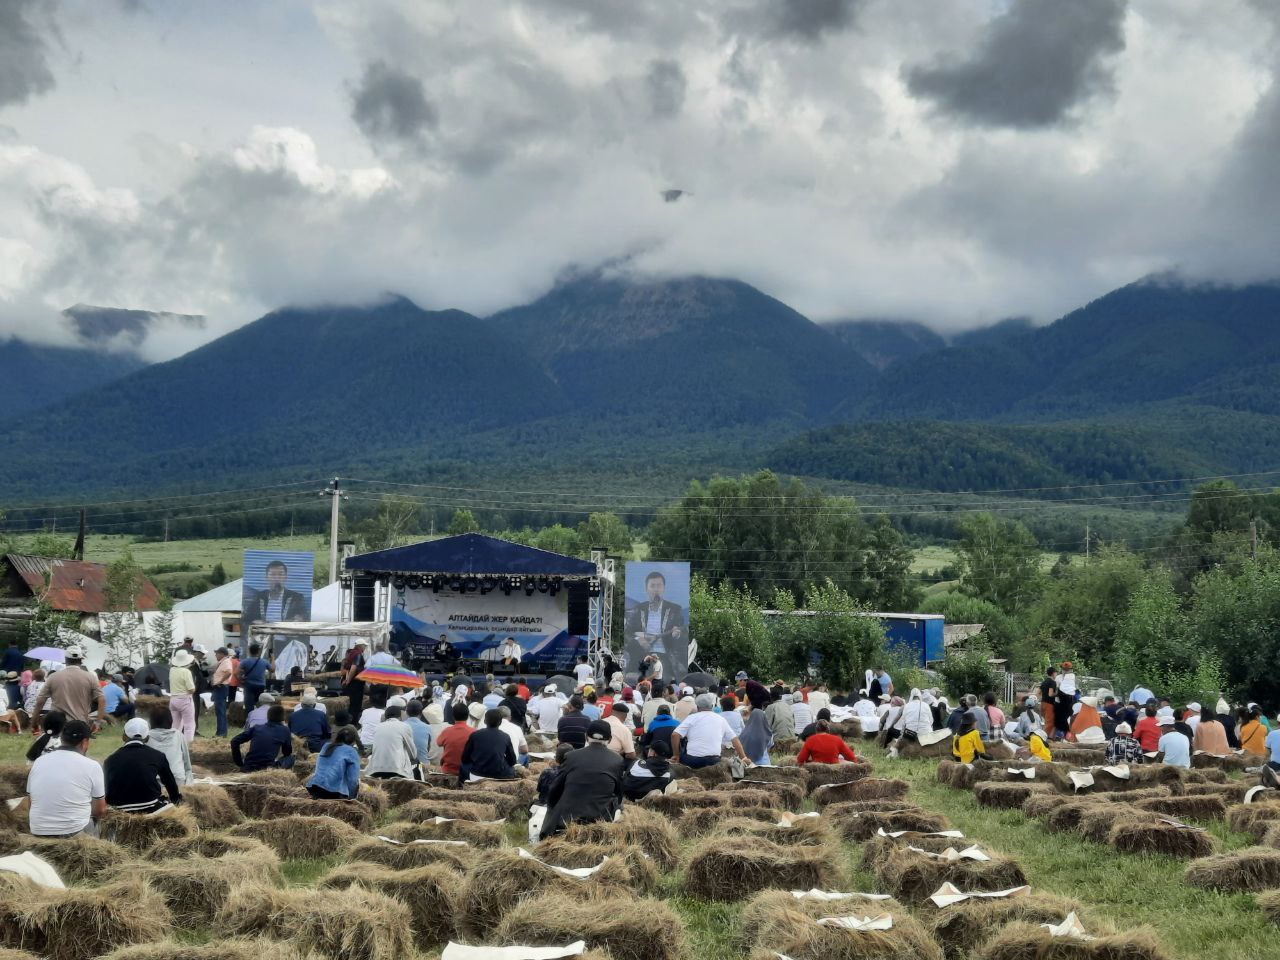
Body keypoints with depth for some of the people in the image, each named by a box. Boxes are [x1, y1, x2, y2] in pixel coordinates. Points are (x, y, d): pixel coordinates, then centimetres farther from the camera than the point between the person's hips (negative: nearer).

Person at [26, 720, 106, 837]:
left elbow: (32, 801, 10)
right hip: (74, 833, -3)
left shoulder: (39, 762, 1)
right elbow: (101, 810, -2)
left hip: (38, 832, 3)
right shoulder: (92, 766, -8)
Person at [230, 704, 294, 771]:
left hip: (248, 769, 4)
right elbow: (287, 752, 18)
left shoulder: (256, 728, 13)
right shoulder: (284, 730, 5)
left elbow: (234, 741, 9)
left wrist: (239, 763, 16)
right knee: (290, 758, 18)